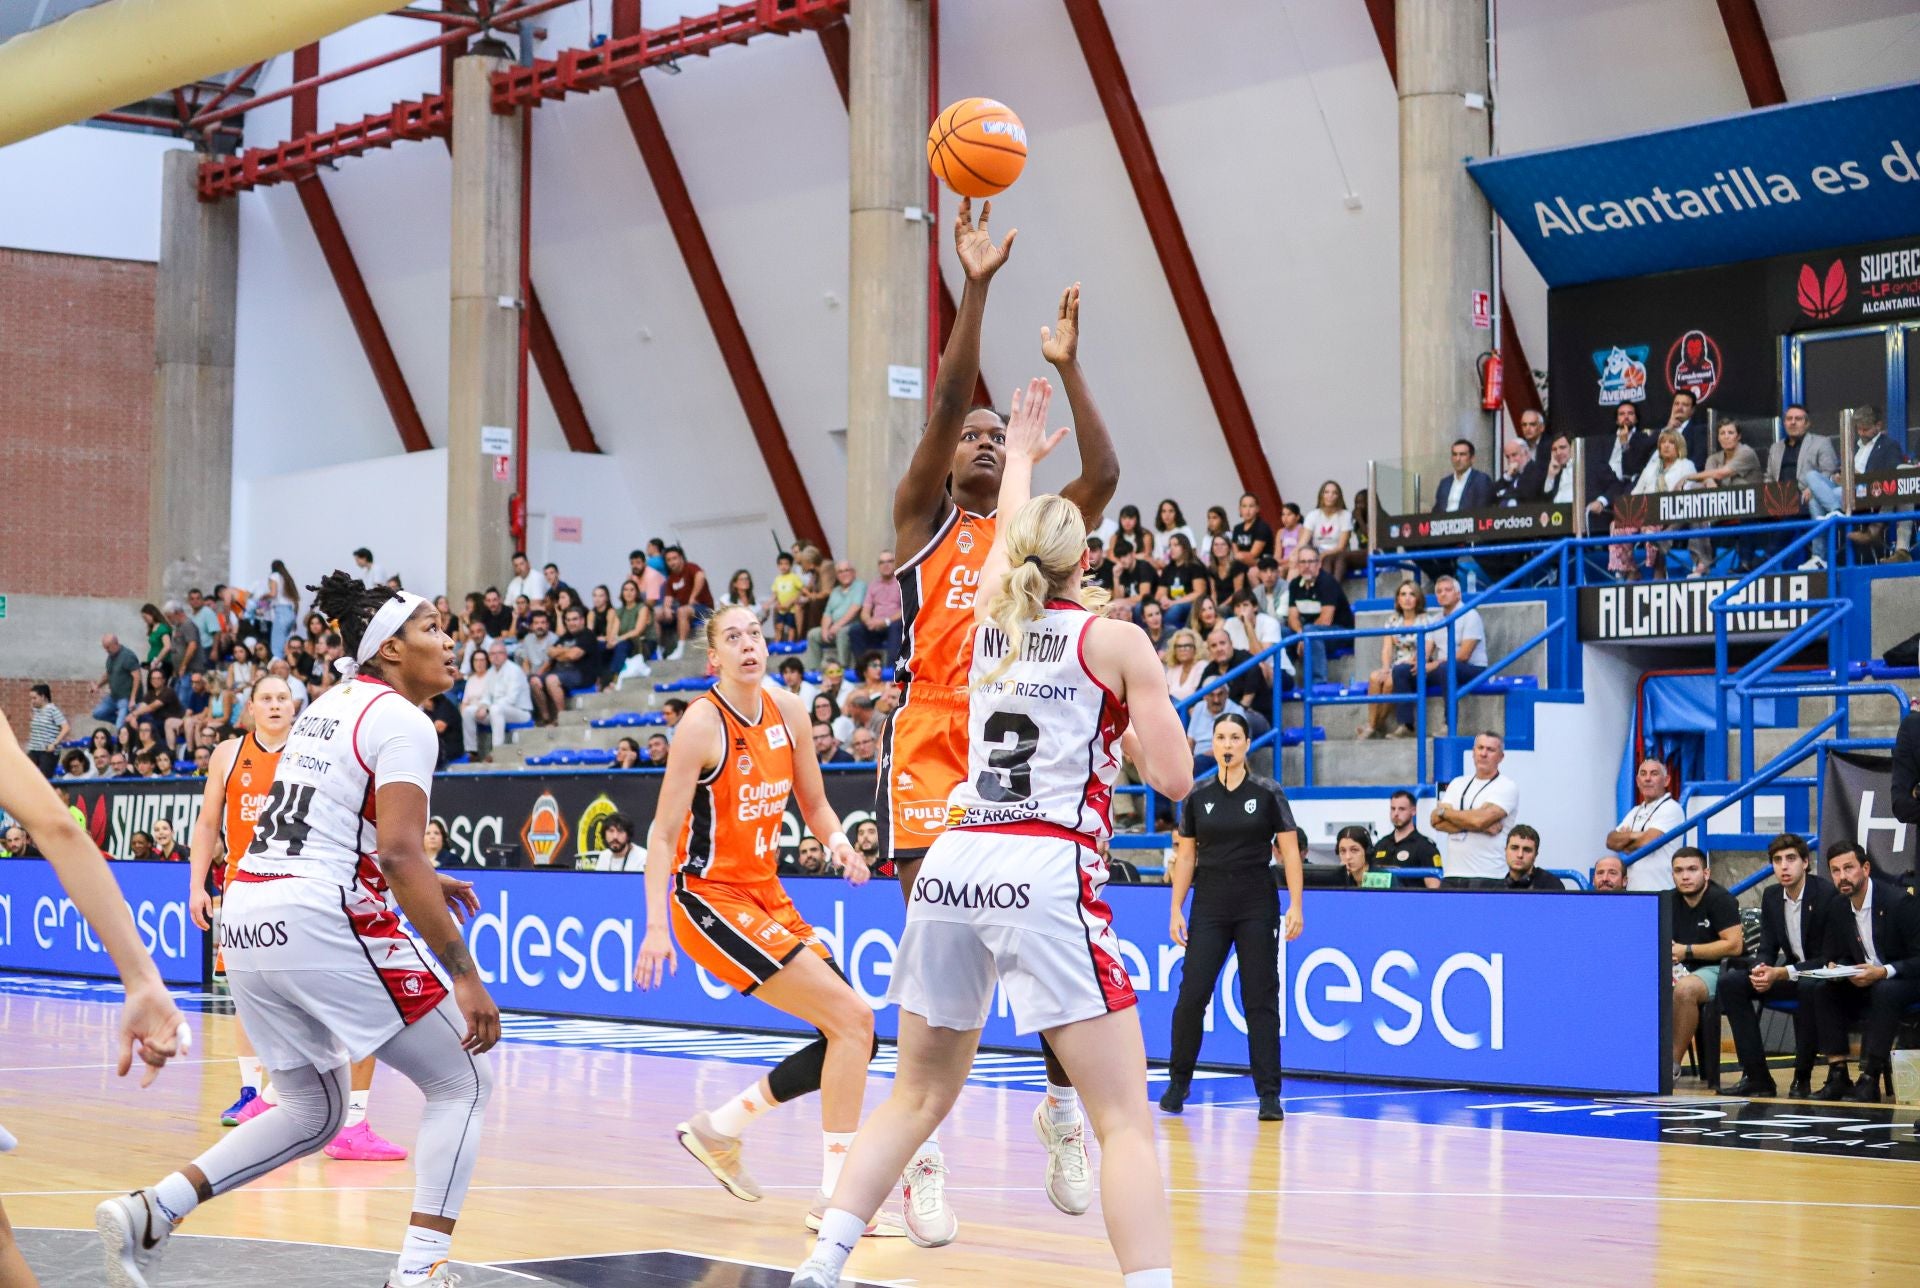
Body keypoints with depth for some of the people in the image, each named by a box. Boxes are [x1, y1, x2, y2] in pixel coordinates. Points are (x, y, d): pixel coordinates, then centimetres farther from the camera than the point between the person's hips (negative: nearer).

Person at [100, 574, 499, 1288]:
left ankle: (148, 1212, 8)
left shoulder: (327, 706, 19)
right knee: (463, 1081, 5)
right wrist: (466, 977, -19)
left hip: (247, 917, 8)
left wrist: (420, 881, 29)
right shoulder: (403, 722, -7)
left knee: (313, 1111, 22)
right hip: (320, 918, -8)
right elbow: (398, 854, -19)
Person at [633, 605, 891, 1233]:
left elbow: (814, 803, 15)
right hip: (711, 899, -8)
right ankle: (835, 1198, -11)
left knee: (855, 1037, 5)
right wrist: (656, 926, -23)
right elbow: (662, 834, -15)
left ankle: (719, 1127, 19)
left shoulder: (787, 711, 4)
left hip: (766, 895, 8)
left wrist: (838, 841, -6)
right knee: (853, 1018, -16)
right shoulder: (702, 722, -15)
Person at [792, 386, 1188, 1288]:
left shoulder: (993, 620, 15)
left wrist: (1021, 456, 55)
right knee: (1126, 1122, -5)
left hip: (954, 864, 6)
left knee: (918, 1095, 18)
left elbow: (1008, 538, 37)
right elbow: (1174, 779, 0)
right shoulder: (1114, 640, 2)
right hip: (1047, 873, -5)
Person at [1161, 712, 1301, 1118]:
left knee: (1261, 1000, -2)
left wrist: (1295, 906, -9)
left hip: (1257, 909, -2)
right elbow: (1185, 856, 9)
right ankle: (1178, 1083, 15)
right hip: (1209, 908, 2)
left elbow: (1289, 852, -1)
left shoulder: (1268, 793, 0)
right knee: (1191, 995, -3)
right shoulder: (1198, 796, 6)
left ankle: (1269, 1095, 2)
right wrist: (1176, 910, 4)